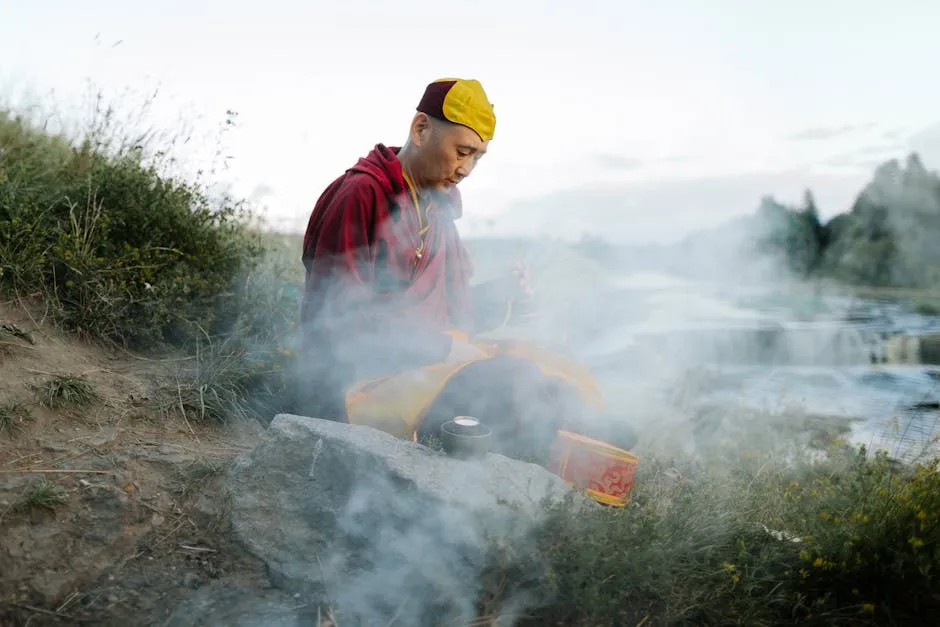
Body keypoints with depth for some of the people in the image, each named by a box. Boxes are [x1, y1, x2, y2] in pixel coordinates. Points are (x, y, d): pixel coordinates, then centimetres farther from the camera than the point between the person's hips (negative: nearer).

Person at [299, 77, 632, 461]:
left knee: (568, 383, -1)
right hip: (360, 378, -9)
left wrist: (495, 297, 1)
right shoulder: (362, 195, -10)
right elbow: (337, 318, -16)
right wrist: (442, 345, -17)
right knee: (513, 385, -29)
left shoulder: (438, 209, 17)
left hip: (431, 362, 9)